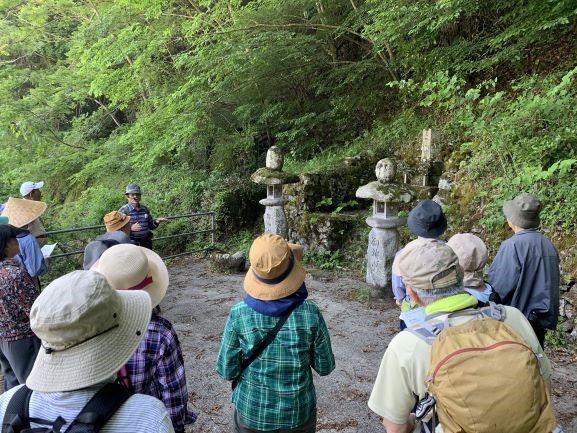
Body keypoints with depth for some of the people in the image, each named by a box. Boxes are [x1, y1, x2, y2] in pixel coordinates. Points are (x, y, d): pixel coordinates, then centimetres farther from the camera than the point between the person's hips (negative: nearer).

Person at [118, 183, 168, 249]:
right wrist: (131, 228, -28)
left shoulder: (145, 209, 9)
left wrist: (157, 221, -5)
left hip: (146, 243, 5)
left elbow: (151, 226, 16)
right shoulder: (123, 211, -5)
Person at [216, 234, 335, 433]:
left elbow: (226, 371, -11)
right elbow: (325, 367, -8)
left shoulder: (239, 314, -20)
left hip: (251, 413, 0)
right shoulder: (310, 313, -20)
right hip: (298, 413, 0)